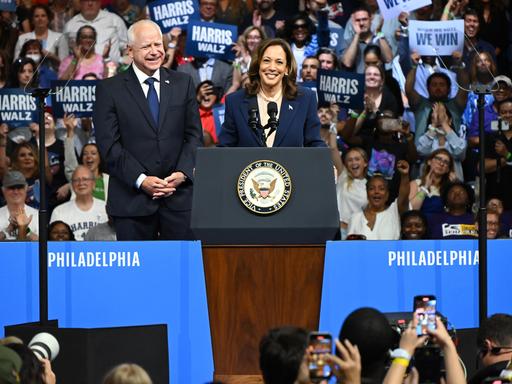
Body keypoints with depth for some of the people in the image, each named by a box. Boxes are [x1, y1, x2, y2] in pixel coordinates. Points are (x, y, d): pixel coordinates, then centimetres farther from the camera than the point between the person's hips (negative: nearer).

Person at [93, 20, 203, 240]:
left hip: (179, 195, 2)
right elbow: (109, 145, -4)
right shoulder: (110, 90, 2)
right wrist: (141, 180, -13)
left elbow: (194, 135, 9)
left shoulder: (182, 84, 12)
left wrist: (182, 173, -7)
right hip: (132, 199, -2)